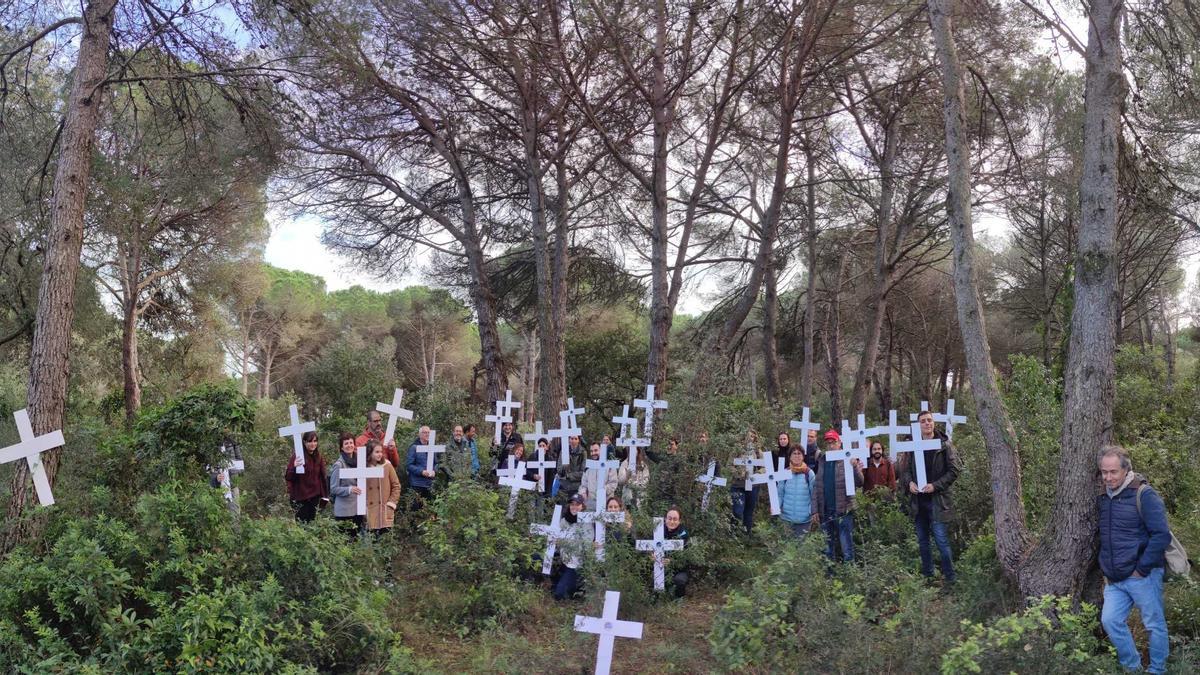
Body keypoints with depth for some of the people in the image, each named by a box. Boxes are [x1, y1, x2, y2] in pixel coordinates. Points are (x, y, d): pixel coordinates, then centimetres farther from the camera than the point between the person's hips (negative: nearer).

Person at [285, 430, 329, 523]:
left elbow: (323, 477, 14)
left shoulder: (319, 457, 7)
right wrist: (294, 467, -32)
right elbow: (287, 477, -12)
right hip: (300, 498, -5)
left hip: (314, 497, 5)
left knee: (311, 522, 8)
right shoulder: (298, 457, -9)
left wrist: (325, 495, 11)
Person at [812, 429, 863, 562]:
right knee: (828, 548, 14)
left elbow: (859, 483, -12)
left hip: (843, 511, -4)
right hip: (825, 512, 4)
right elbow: (816, 487, 9)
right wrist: (815, 509, 4)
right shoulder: (821, 461, 9)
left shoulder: (847, 460, -4)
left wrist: (855, 468, -30)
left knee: (847, 547, 0)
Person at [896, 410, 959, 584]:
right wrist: (909, 482, -10)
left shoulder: (945, 444, -3)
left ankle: (949, 578, 4)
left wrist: (935, 485, -15)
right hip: (917, 501, 4)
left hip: (938, 500, -4)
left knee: (942, 540, -6)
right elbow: (904, 469, 10)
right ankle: (927, 576, 23)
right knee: (922, 541, 12)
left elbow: (954, 470, -6)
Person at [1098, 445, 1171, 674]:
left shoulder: (1144, 495, -12)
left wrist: (1142, 569, -15)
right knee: (1110, 621, 2)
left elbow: (1162, 535, -17)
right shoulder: (1103, 498, 8)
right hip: (1114, 579, 6)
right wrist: (1106, 570, 15)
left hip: (1142, 576, -6)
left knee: (1155, 625, 6)